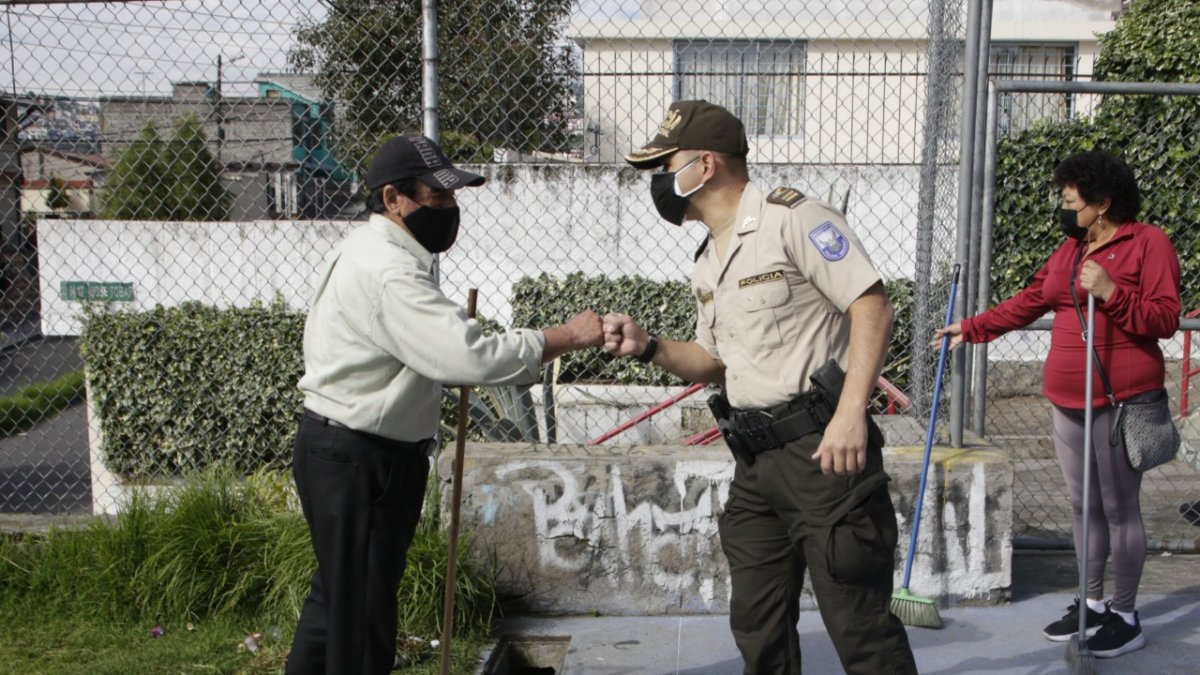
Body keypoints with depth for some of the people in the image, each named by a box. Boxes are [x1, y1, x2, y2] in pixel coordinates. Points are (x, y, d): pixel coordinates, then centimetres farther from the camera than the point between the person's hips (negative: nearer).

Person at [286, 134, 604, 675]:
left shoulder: (376, 255, 12)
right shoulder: (386, 272, -24)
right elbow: (470, 357, -33)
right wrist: (567, 336, -28)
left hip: (364, 454, 11)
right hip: (355, 462, -11)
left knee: (337, 595, 23)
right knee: (363, 615, 0)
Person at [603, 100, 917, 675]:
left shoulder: (790, 219, -9)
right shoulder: (707, 264, 18)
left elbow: (872, 307, -15)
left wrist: (851, 413, -24)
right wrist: (648, 347, 6)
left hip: (822, 448, -9)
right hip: (753, 458, 9)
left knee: (860, 623, -4)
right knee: (757, 626, 14)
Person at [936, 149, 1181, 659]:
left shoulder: (1147, 243, -7)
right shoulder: (1070, 249, 15)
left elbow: (1165, 319, -12)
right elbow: (1027, 303, 20)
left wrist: (1110, 293, -23)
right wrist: (970, 329, 20)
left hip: (1121, 402, -7)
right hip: (1067, 402, 7)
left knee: (1120, 509, 0)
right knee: (1084, 506, 14)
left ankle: (1125, 618, 11)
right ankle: (1092, 604, 26)